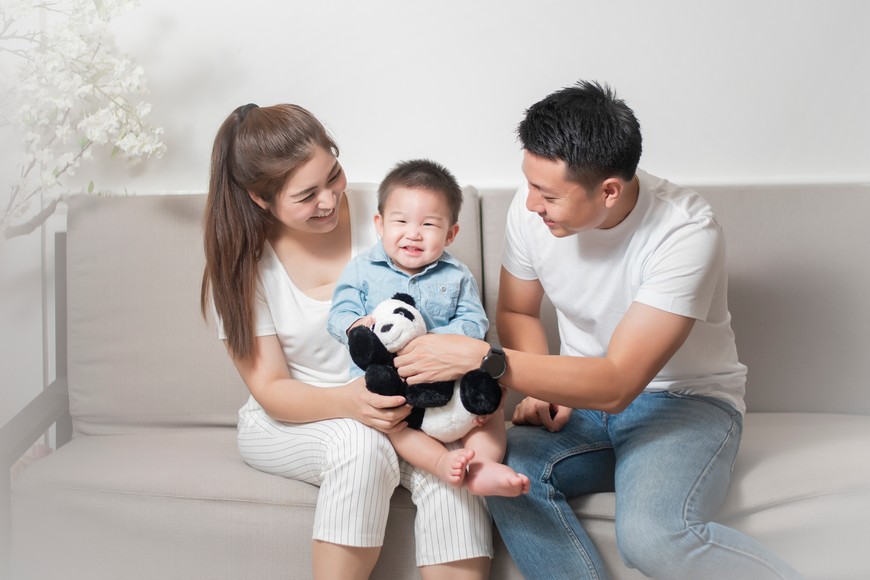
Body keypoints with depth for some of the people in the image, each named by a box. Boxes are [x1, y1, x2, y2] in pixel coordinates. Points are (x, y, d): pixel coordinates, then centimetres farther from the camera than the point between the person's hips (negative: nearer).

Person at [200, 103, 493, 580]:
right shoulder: (240, 266, -9)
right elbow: (270, 389, -10)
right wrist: (347, 402, -31)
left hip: (394, 403, 1)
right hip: (290, 418, -1)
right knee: (362, 444, -35)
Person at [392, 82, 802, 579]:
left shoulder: (687, 233, -26)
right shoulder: (533, 207, -10)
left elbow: (617, 384, -29)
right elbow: (517, 312, 9)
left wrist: (478, 357, -35)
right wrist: (544, 388, -10)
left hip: (686, 401, -4)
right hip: (583, 396, 5)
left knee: (651, 534, -34)